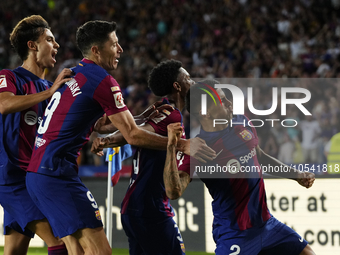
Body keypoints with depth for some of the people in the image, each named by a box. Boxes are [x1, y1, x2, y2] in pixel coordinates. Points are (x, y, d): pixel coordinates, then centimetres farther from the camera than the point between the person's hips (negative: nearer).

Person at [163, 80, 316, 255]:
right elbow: (174, 191, -31)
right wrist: (172, 147, -39)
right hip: (234, 234, -8)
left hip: (265, 222, 8)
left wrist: (295, 174, 21)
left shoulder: (241, 123, 3)